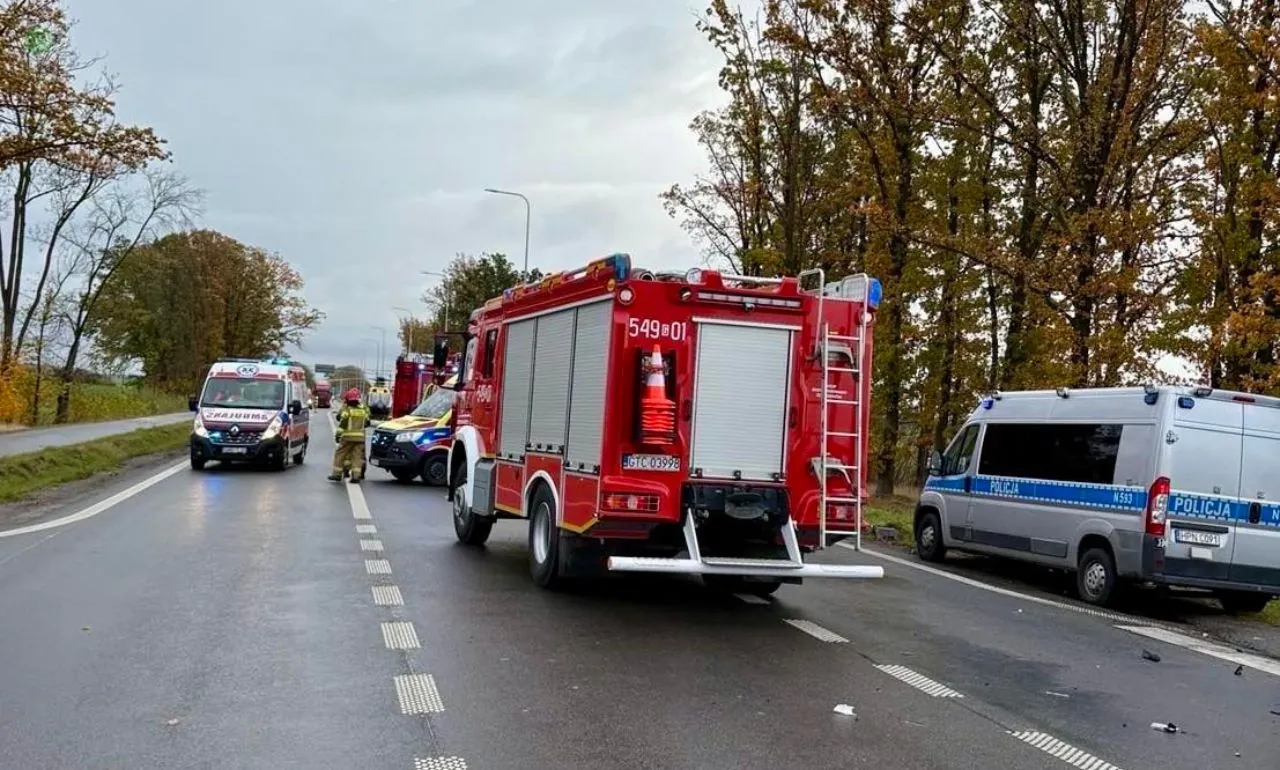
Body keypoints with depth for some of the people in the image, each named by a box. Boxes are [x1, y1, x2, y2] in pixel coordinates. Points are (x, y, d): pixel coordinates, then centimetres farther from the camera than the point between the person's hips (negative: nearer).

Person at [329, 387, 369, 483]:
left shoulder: (346, 409, -7)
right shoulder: (363, 409, 7)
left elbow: (342, 423, -11)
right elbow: (367, 422, 14)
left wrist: (337, 434, -6)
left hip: (348, 436, -4)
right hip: (360, 437, 4)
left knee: (340, 454, 8)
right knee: (357, 456, 3)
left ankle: (337, 474, 9)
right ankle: (356, 476, -4)